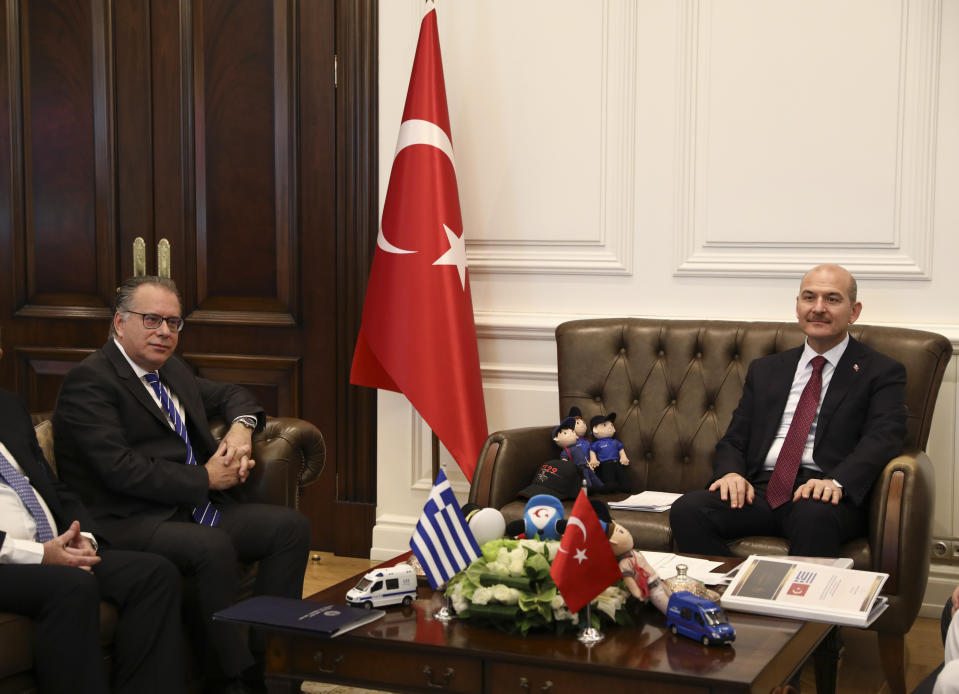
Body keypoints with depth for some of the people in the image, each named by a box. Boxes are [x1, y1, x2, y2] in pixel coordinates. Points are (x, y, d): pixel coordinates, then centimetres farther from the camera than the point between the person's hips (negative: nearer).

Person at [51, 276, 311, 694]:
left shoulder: (172, 370, 19)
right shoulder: (89, 381, -8)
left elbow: (231, 394, 35)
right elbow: (120, 468, -19)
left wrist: (241, 426, 9)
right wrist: (205, 479, -13)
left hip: (196, 508, 9)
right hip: (131, 525, -9)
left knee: (290, 526, -9)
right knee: (213, 546, -35)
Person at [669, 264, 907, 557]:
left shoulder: (882, 372, 10)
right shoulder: (765, 370, 23)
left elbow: (882, 439, -6)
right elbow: (734, 439, 19)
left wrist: (836, 482, -25)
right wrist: (731, 472, -6)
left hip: (822, 493, -4)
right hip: (761, 489, 4)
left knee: (814, 516, -39)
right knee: (686, 510, -23)